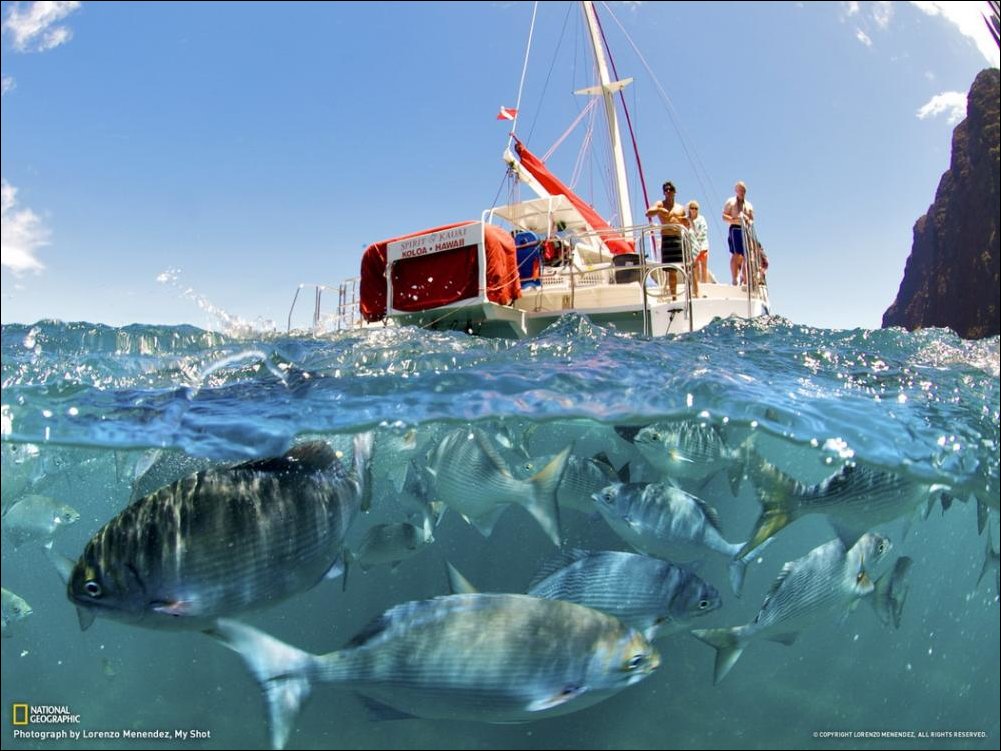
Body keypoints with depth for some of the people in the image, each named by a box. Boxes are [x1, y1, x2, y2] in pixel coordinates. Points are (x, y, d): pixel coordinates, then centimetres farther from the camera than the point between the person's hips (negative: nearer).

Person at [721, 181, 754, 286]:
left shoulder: (748, 204, 21)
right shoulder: (731, 201, 7)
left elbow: (752, 219, 19)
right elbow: (724, 216, -2)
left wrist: (748, 221, -5)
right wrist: (734, 219, -19)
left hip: (746, 230, 5)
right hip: (735, 229, -5)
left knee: (745, 256, 2)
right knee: (736, 255, -13)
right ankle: (734, 279, -13)